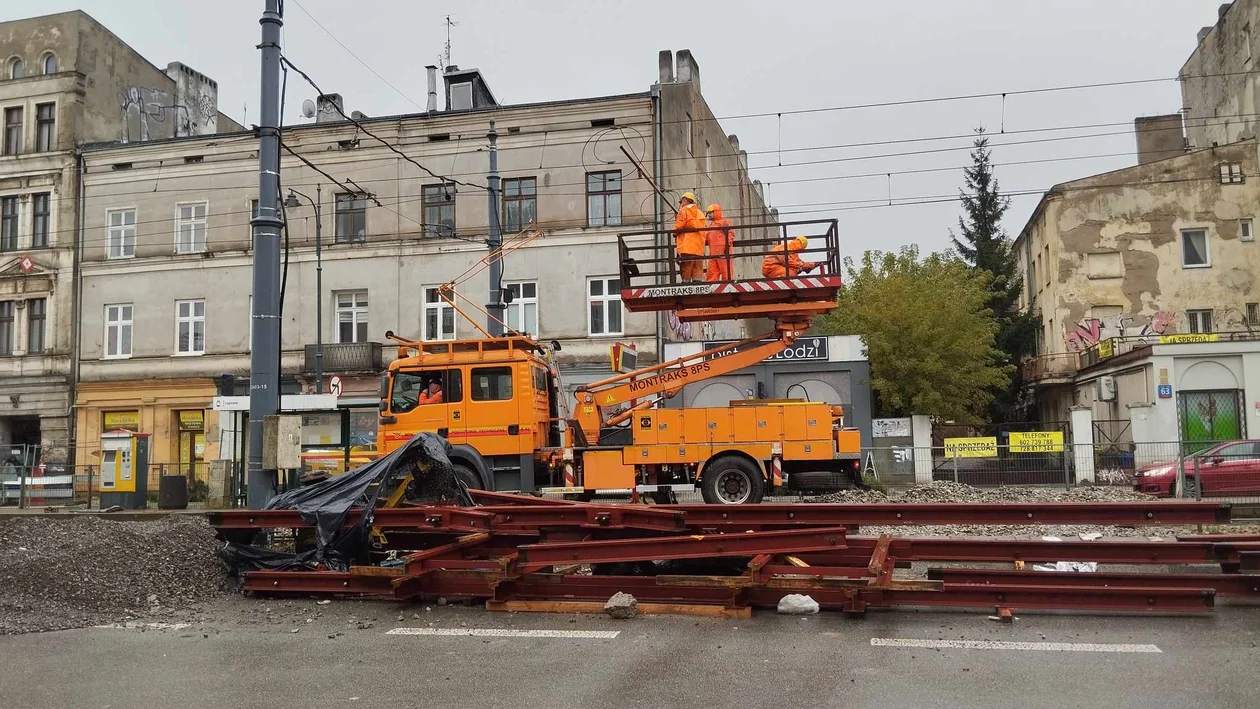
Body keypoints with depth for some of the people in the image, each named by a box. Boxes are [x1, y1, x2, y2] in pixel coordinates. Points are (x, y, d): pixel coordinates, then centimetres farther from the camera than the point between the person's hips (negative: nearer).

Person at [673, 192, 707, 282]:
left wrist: (675, 234, 11)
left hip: (686, 246, -6)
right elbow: (704, 229, 16)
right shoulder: (700, 213, 18)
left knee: (686, 271, -6)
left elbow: (678, 227, -8)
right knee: (698, 270, 3)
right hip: (699, 247, 6)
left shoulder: (683, 211, -2)